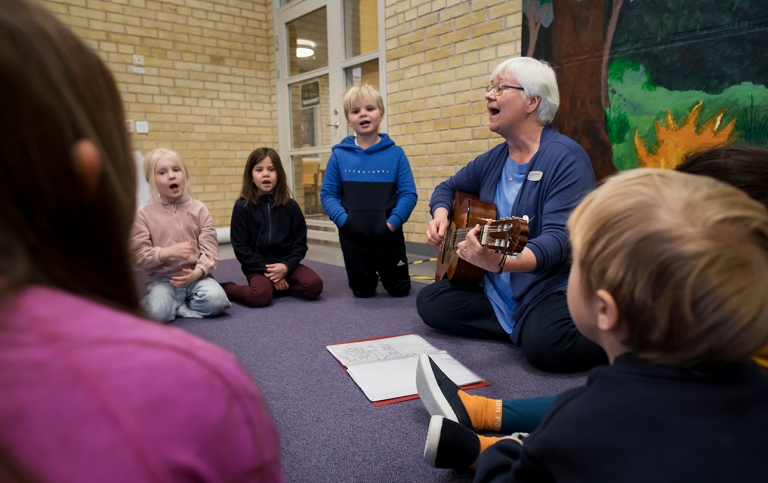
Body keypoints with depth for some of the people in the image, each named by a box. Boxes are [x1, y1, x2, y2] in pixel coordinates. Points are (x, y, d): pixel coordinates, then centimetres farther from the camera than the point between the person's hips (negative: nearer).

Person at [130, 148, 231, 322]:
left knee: (217, 300, -27)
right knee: (158, 312, -31)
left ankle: (176, 305, -1)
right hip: (161, 279, -1)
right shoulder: (144, 213, -1)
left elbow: (210, 250, -4)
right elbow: (138, 255, -6)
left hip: (195, 275, 2)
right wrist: (169, 252, -22)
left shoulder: (198, 208, 2)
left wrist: (197, 272, -21)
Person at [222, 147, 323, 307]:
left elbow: (300, 243, 3)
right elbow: (240, 247, -5)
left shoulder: (290, 206, 3)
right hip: (258, 267, -2)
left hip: (286, 264, 3)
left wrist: (287, 266, -14)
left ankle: (278, 286, 4)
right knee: (260, 296, -31)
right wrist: (267, 270, -13)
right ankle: (226, 288, 0)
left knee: (314, 285, -23)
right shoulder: (242, 207, -3)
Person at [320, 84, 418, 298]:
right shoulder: (339, 154, -4)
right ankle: (371, 275, 51)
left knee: (400, 290, 16)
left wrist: (393, 222, -20)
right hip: (353, 236, 1)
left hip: (389, 235, 0)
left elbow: (408, 193, -8)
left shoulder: (395, 153, -6)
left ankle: (383, 272, 47)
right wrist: (343, 220, -17)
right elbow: (327, 194, -2)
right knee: (362, 292, 18)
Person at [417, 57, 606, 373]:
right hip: (495, 291, 7)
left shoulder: (565, 157, -14)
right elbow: (449, 187, 24)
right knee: (430, 302, -8)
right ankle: (521, 328, -2)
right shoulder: (494, 160, 10)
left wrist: (500, 262, -43)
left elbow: (559, 237, -25)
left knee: (545, 344, -35)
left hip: (552, 288, -7)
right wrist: (441, 215, -1)